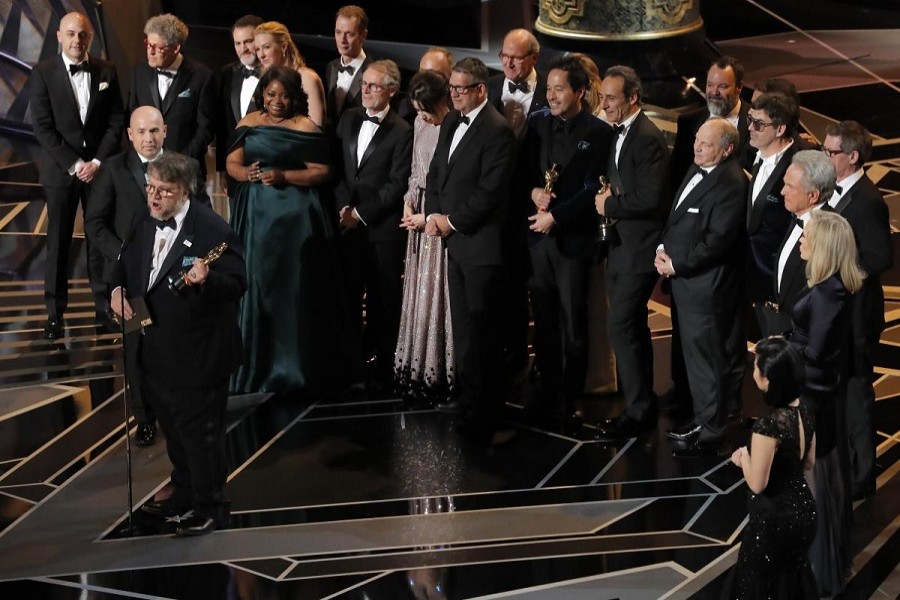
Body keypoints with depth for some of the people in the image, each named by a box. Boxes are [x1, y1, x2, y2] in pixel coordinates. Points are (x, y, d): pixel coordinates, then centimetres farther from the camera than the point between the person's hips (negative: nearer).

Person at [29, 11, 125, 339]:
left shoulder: (106, 71, 3)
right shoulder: (43, 73, -3)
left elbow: (116, 121, 2)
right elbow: (43, 127, -7)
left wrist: (98, 161, -9)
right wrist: (74, 164, -13)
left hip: (99, 167, 1)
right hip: (61, 169, -1)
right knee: (58, 242, 4)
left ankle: (104, 304, 13)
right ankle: (55, 312, 9)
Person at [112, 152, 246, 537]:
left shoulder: (213, 230, -19)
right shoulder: (145, 224, 4)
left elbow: (238, 284, -20)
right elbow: (127, 265, 18)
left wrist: (207, 278, -39)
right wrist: (118, 289, -2)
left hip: (196, 356, -8)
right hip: (156, 354, 8)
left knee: (200, 434, 5)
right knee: (174, 430, 23)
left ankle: (210, 508, 22)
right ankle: (184, 495, 42)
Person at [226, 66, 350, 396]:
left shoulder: (305, 127, -1)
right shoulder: (249, 123, 11)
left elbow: (321, 172, -5)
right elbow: (231, 164, 9)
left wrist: (283, 176, -17)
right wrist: (247, 173, -12)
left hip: (295, 217, -4)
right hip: (255, 216, 4)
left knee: (293, 288, -2)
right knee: (255, 287, 4)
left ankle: (295, 369, 8)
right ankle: (255, 367, 14)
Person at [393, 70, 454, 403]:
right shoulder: (421, 124, 8)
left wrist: (431, 218, -13)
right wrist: (408, 203, 5)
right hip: (420, 215, 7)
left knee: (439, 294, -2)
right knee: (418, 291, 11)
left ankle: (439, 375, 8)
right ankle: (416, 369, 21)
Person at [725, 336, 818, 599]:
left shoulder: (768, 426, -30)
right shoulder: (804, 409, -5)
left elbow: (757, 484, -23)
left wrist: (744, 455, -6)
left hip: (775, 519, -7)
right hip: (803, 510, 7)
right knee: (791, 577, 26)